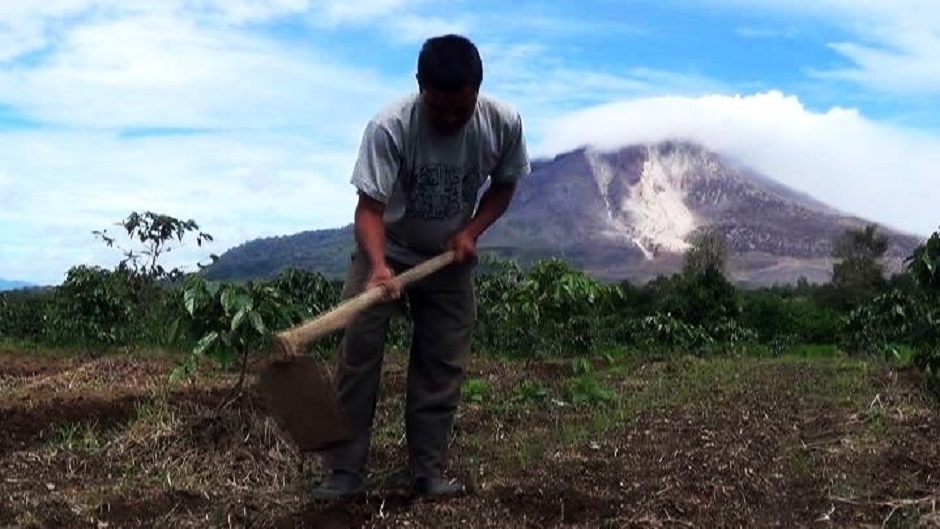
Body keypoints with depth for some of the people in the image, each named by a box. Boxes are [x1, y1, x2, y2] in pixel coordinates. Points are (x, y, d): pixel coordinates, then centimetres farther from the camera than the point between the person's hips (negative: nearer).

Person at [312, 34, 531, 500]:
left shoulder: (504, 123, -20)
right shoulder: (389, 126, -30)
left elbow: (503, 187, -2)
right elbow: (370, 208, -31)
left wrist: (470, 231, -18)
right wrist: (379, 265, -48)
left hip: (450, 259, 3)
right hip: (385, 252, -2)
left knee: (444, 364, 2)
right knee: (358, 354, -7)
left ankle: (429, 470, 14)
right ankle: (345, 471, 3)